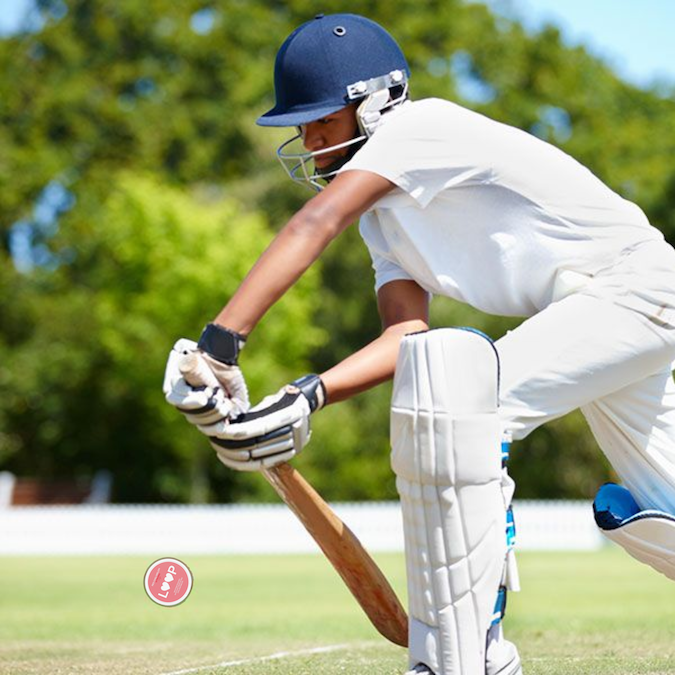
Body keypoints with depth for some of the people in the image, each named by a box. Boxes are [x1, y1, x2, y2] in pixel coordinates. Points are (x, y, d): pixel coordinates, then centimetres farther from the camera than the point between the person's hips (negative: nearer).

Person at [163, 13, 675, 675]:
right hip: (589, 317, 10)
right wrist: (308, 396, -23)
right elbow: (409, 333, -6)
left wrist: (219, 342, -38)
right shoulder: (383, 211, 9)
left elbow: (315, 225, -30)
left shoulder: (421, 124, -17)